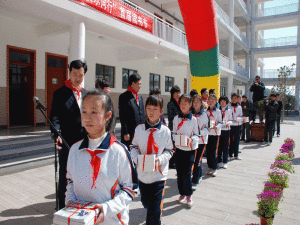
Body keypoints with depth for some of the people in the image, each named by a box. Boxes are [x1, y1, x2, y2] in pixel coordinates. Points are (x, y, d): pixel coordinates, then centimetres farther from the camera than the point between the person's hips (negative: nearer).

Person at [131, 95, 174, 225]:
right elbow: (134, 147, 3)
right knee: (145, 203, 23)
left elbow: (169, 150, -1)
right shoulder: (139, 129, -4)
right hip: (142, 174, 3)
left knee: (155, 209, 1)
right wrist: (137, 158, -15)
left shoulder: (165, 131, -7)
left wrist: (160, 159, -18)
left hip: (159, 174, -3)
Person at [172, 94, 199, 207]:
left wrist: (191, 139, -19)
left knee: (187, 173, -3)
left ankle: (189, 195, 18)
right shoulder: (176, 118, 4)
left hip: (190, 150, -3)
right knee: (179, 173, 8)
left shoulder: (193, 119, -3)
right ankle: (182, 194, 27)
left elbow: (197, 135, 1)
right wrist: (176, 137, -12)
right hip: (179, 149, 3)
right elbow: (173, 133, 10)